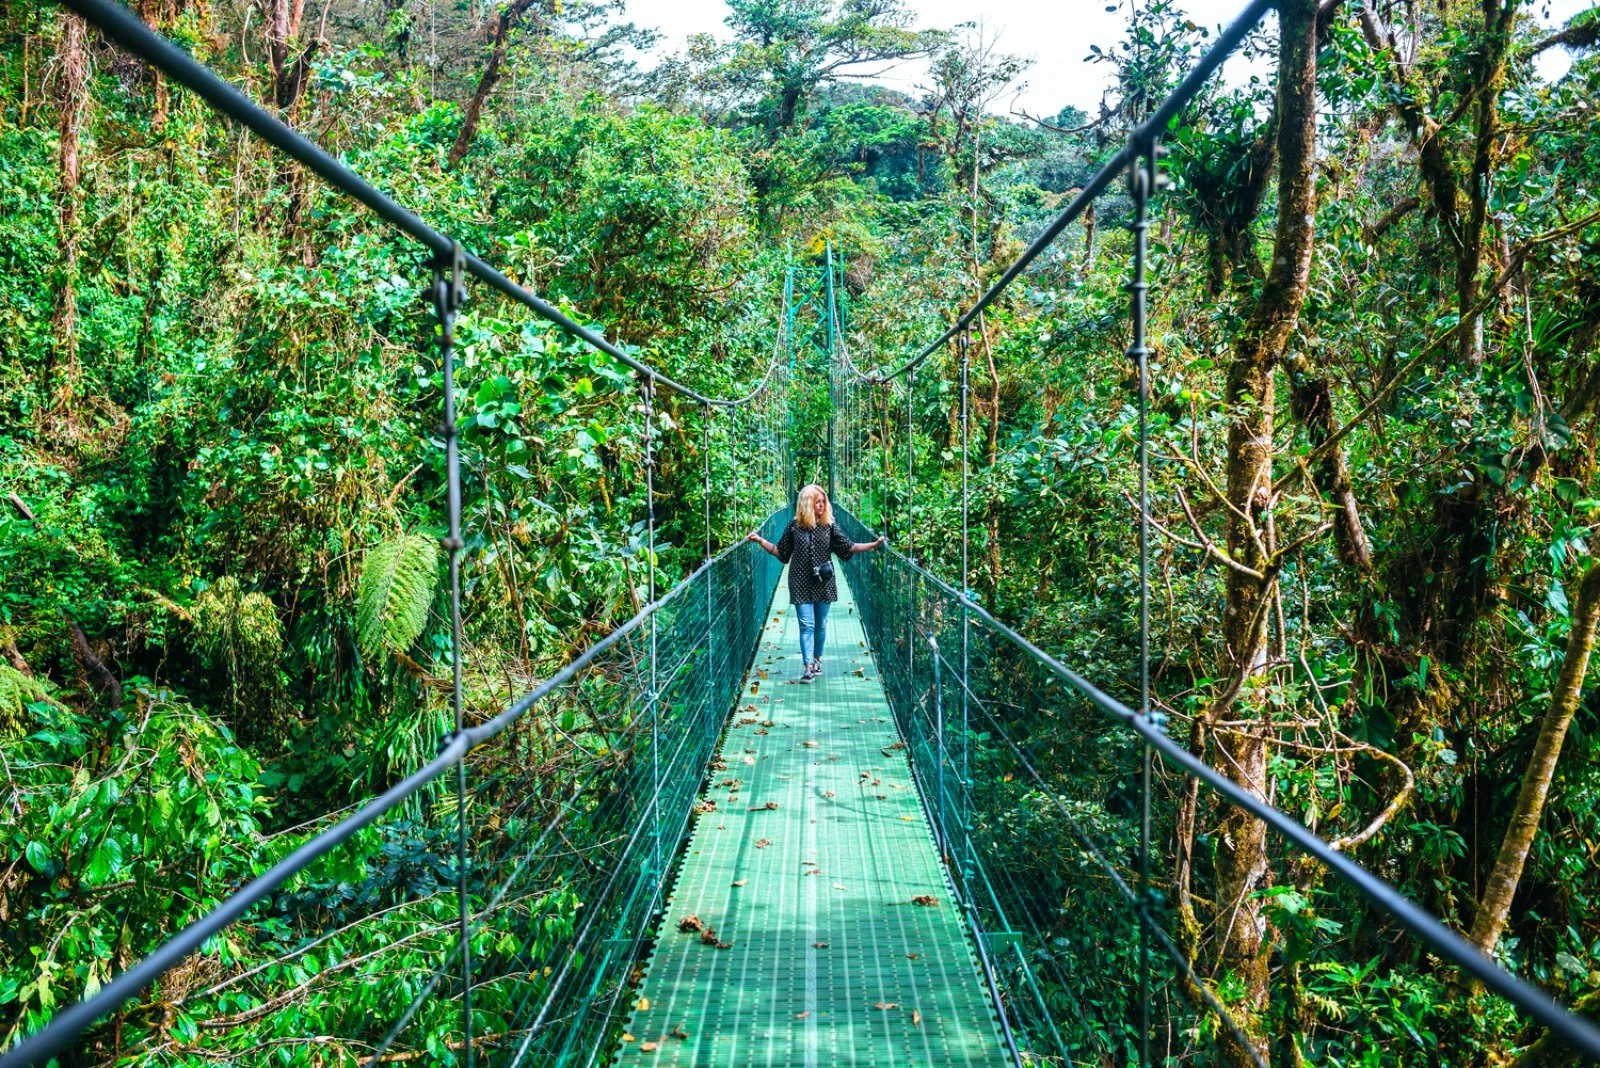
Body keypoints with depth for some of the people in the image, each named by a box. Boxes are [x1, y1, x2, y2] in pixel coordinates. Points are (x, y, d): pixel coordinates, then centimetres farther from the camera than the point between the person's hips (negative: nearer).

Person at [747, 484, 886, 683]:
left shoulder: (829, 526, 2)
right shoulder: (794, 526, 0)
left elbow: (848, 548, 1)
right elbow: (781, 552, 9)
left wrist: (874, 544, -7)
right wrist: (761, 541, 0)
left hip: (823, 582, 1)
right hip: (801, 583, -1)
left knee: (821, 624, 9)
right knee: (807, 624, -7)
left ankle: (817, 659, 28)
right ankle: (808, 667, -9)